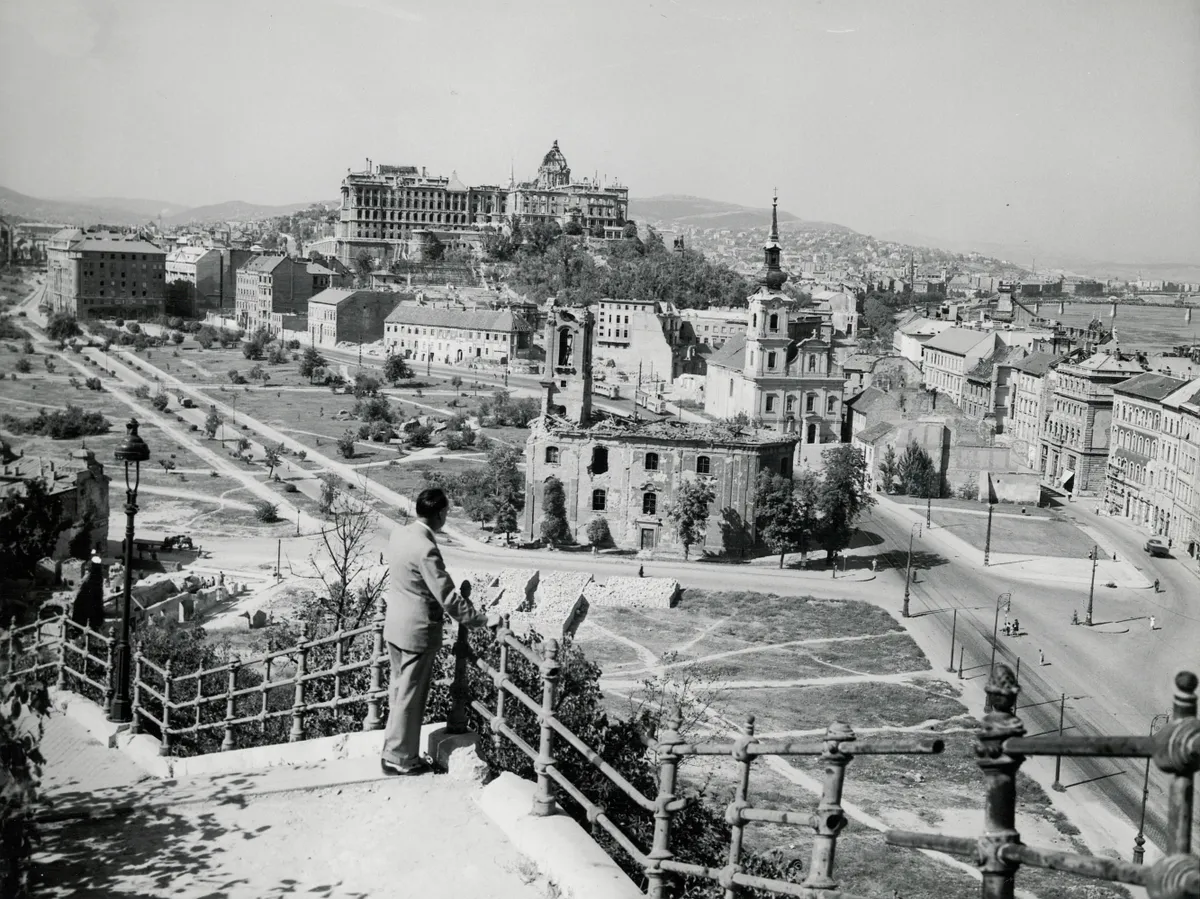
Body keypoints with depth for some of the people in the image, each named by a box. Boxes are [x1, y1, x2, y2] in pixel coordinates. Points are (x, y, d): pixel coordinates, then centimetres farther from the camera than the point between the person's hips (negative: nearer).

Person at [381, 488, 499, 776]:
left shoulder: (400, 534, 1)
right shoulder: (425, 549, -26)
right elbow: (448, 598, -25)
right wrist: (483, 619, -17)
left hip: (395, 625, 9)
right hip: (417, 631, -9)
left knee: (399, 690, 19)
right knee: (410, 696, 4)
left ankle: (393, 750, 30)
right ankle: (401, 759, 15)